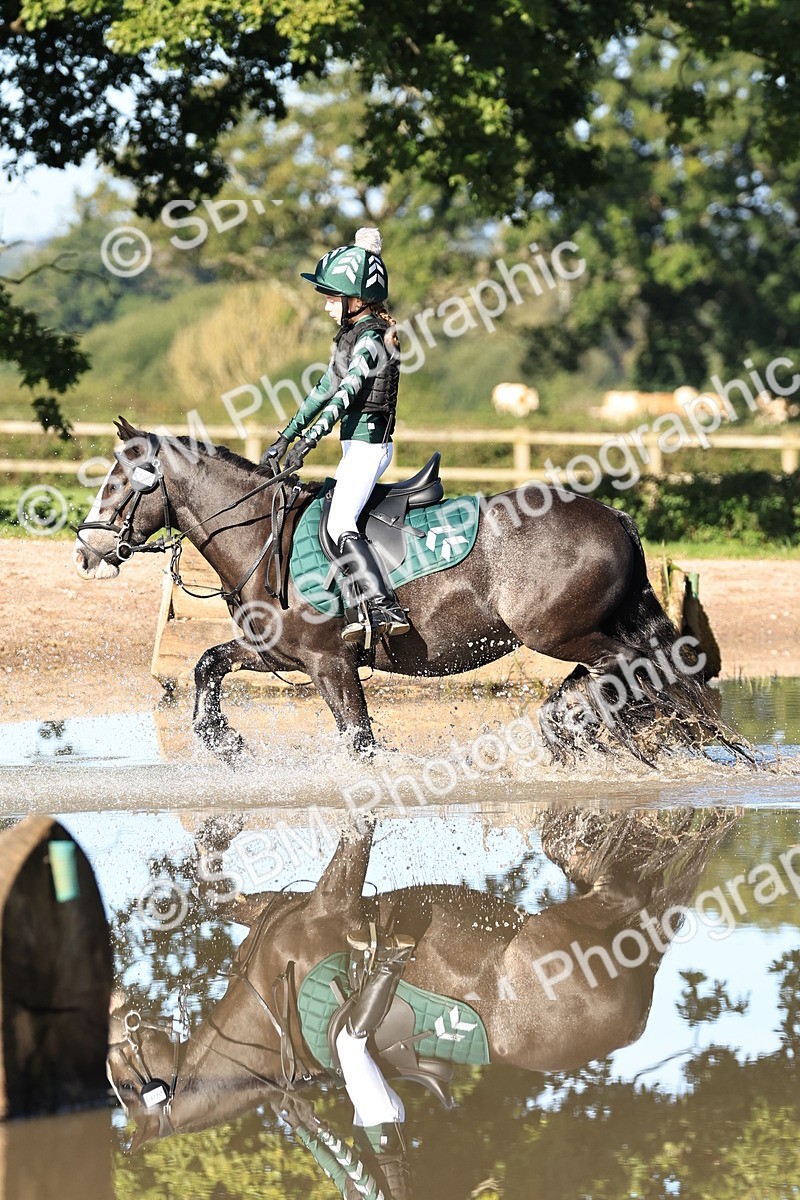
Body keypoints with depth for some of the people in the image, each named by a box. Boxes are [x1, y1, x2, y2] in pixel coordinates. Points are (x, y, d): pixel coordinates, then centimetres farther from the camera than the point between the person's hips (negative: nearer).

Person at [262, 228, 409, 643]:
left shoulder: (370, 340, -15)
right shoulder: (351, 336, 15)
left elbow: (346, 394, -25)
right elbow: (324, 390, 20)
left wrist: (309, 439, -31)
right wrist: (286, 436, 19)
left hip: (368, 444, -10)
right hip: (357, 444, 10)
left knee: (340, 525, -18)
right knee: (339, 525, 7)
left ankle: (387, 609, -23)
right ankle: (354, 614, 7)